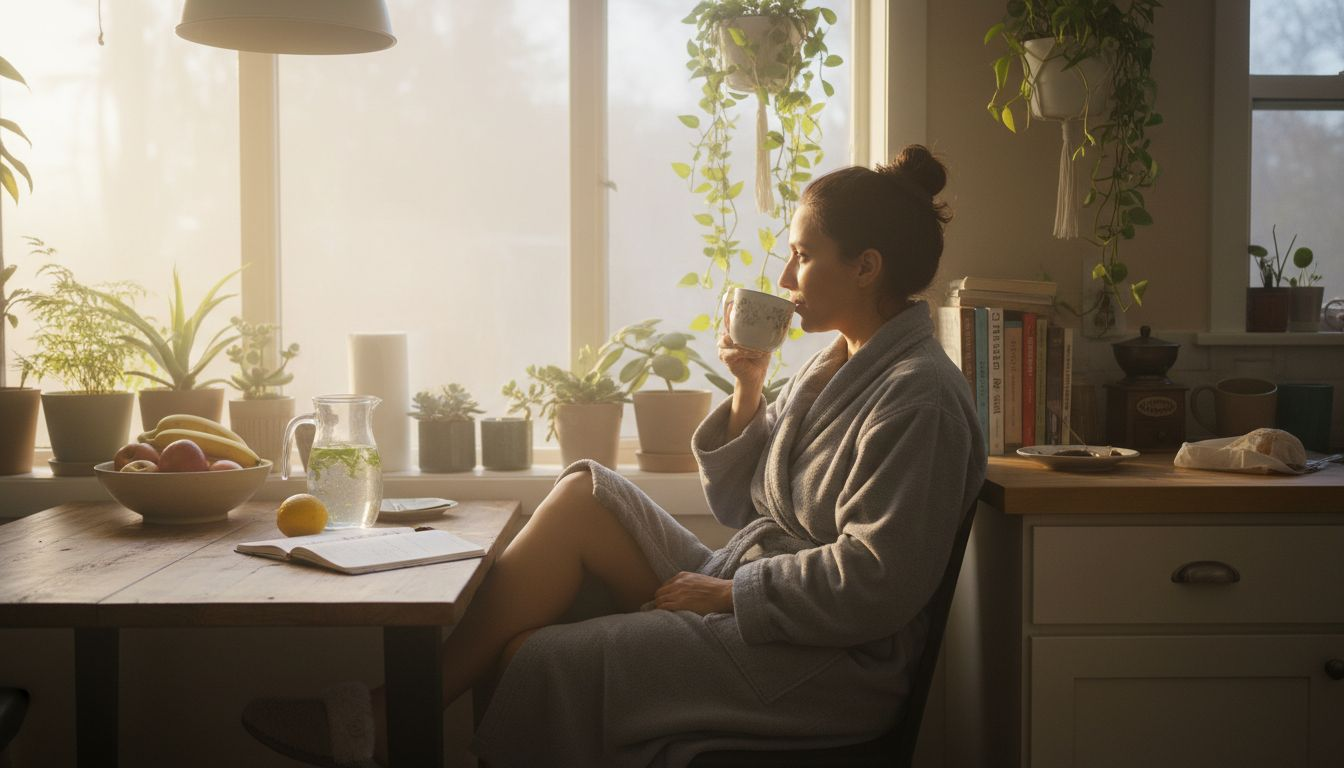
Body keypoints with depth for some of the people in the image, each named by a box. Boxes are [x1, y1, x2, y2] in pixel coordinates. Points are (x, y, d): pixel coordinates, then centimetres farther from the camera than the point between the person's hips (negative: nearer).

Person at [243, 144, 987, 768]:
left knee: (537, 658, -18)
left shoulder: (918, 397, -16)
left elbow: (874, 582, -23)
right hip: (745, 603, 9)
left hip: (828, 662, -9)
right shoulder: (833, 368, 13)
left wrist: (730, 590, -16)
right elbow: (740, 507, 15)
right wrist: (748, 394, 1)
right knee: (584, 494, -7)